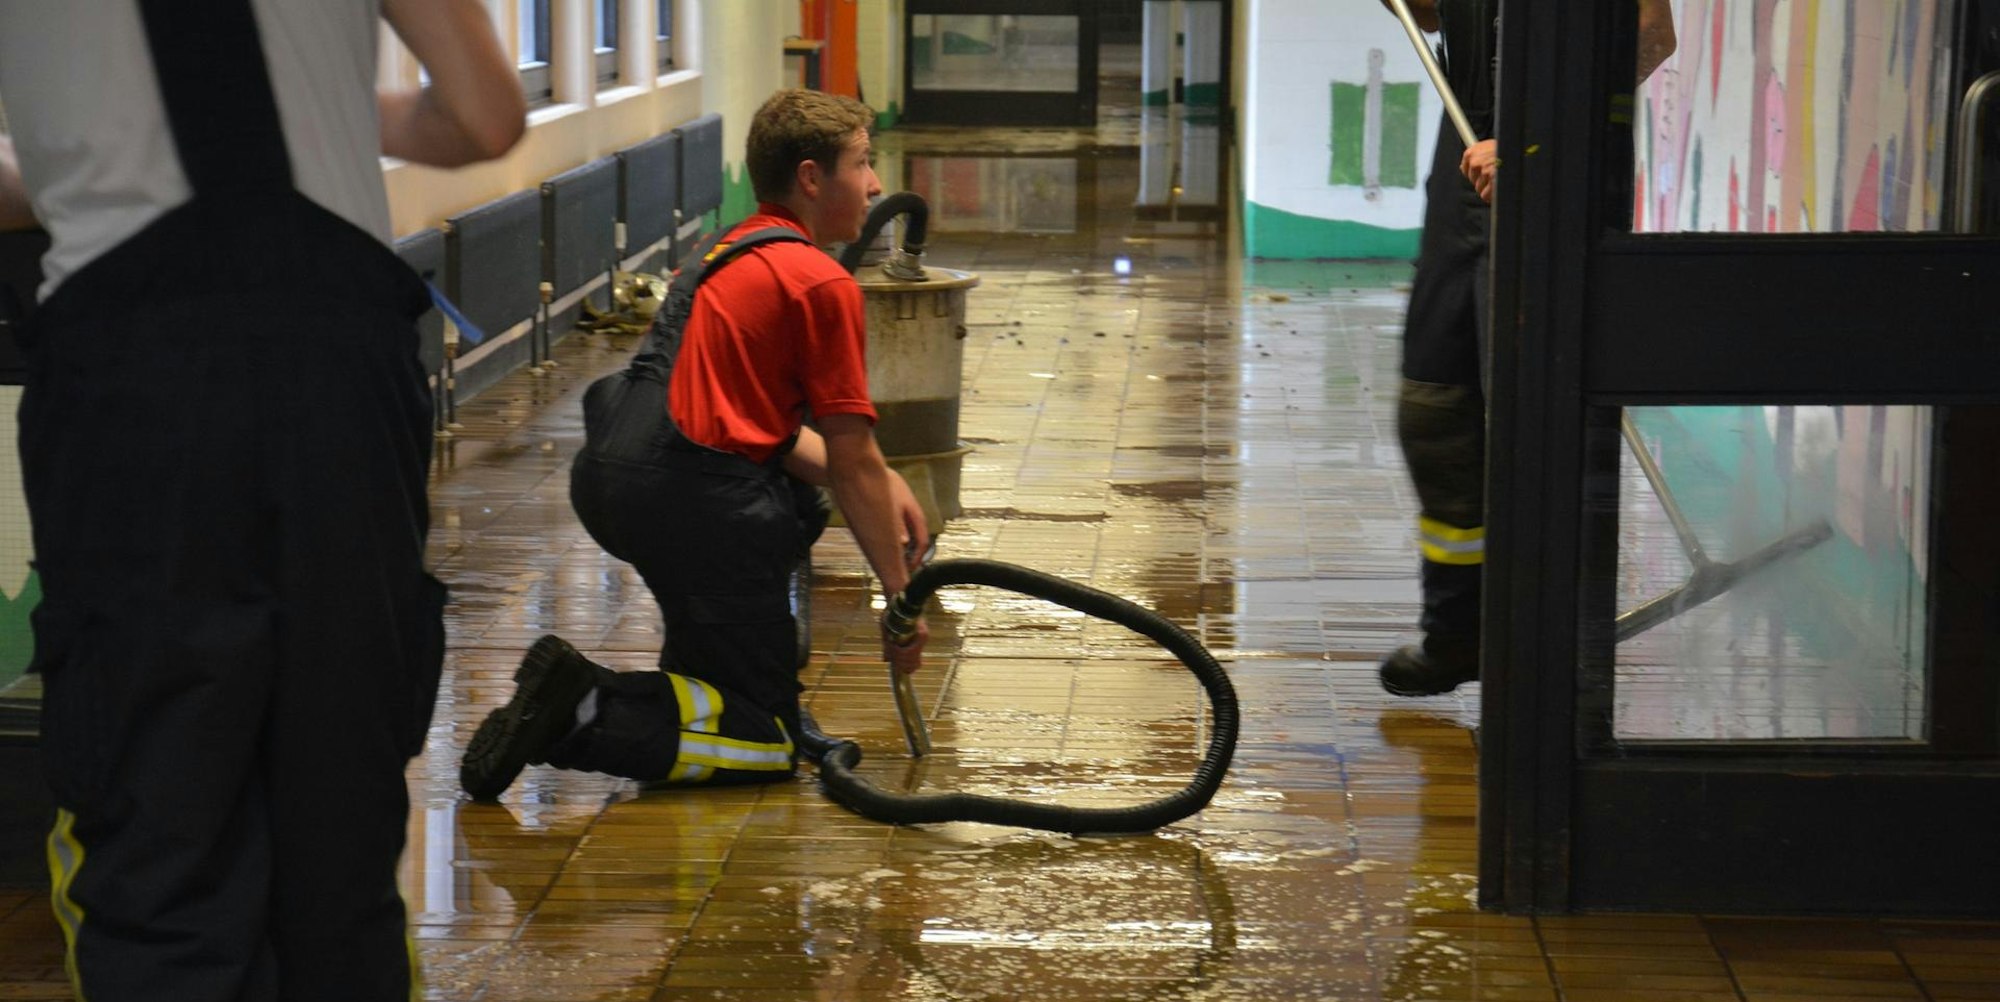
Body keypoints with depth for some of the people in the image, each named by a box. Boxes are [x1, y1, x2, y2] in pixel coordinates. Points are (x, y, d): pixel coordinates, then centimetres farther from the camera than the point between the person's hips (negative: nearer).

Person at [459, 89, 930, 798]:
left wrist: (881, 487, 14)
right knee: (770, 743, 1)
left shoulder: (728, 252, 20)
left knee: (796, 505, 37)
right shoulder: (823, 284, -6)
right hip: (693, 498, -9)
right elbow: (853, 463, -6)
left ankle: (699, 673, 26)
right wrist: (899, 596, 3)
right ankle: (589, 716, -19)